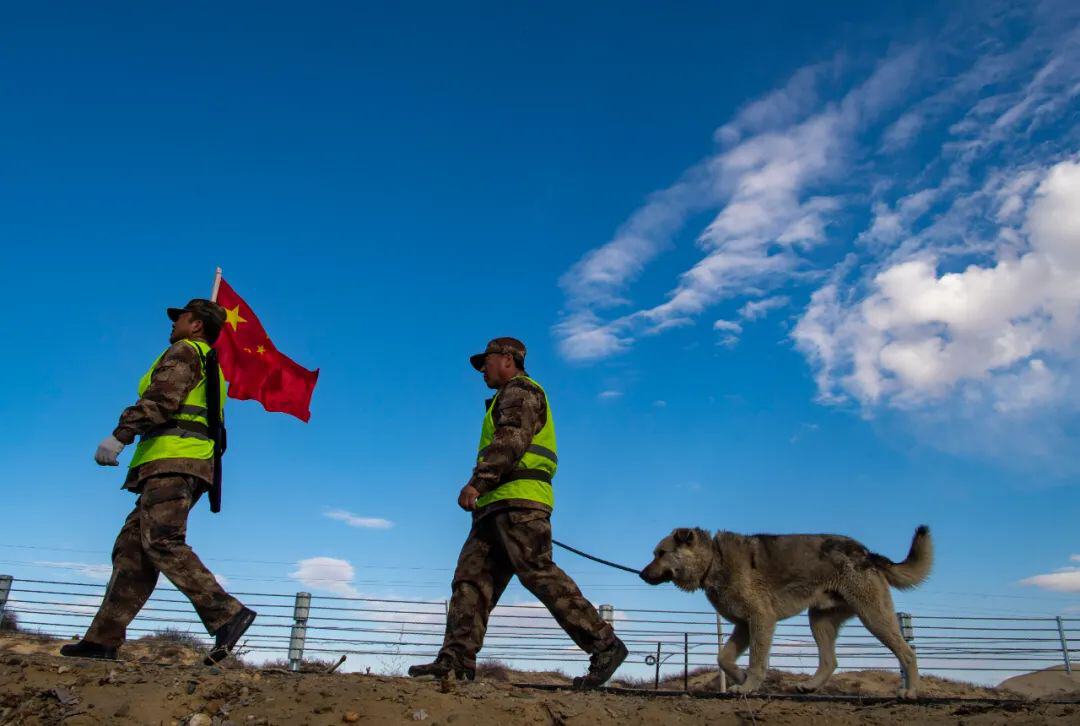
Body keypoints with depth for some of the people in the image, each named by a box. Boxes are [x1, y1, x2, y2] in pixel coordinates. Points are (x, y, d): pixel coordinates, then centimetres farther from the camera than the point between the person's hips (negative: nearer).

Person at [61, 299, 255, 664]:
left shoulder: (184, 351, 2)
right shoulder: (211, 368, 30)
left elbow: (162, 399, -15)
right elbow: (213, 427, 28)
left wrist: (119, 435, -20)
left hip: (173, 457, -10)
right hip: (192, 461, 10)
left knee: (161, 542, -20)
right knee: (132, 548, 5)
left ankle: (227, 614, -28)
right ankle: (104, 637, 2)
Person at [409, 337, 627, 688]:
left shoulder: (520, 390, 1)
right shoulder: (511, 398, 33)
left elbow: (511, 440, -15)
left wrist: (477, 483, -24)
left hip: (517, 499, -10)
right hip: (498, 504, 10)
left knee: (539, 574, -17)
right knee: (470, 577, 2)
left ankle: (604, 645, -16)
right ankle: (456, 659, -3)